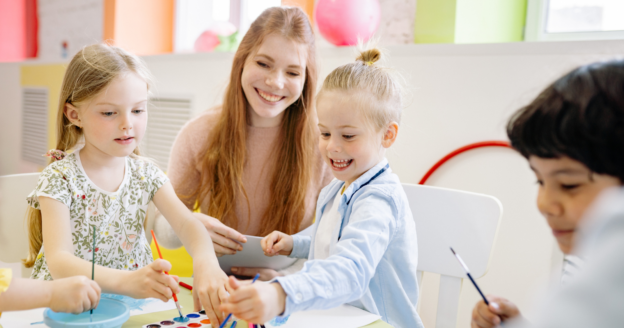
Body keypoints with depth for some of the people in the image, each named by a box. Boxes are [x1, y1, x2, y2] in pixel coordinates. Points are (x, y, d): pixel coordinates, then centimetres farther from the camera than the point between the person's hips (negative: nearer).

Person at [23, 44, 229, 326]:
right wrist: (125, 280, -41)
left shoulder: (145, 173, 1)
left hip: (132, 303, 4)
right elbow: (59, 261, -22)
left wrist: (206, 263, -34)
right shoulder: (60, 178, -11)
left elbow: (187, 224, -11)